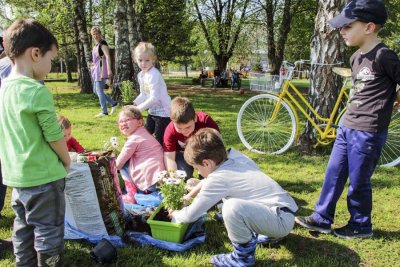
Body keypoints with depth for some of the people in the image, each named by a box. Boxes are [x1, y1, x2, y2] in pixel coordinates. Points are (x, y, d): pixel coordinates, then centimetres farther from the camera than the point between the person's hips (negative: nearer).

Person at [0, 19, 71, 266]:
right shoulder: (37, 91, -20)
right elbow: (54, 137, -16)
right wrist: (67, 162, 1)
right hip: (43, 176, -8)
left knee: (23, 228, 20)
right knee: (48, 232, 6)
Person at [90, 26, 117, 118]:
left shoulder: (103, 43, -11)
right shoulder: (96, 44, 16)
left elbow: (108, 56, -21)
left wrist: (109, 70, -29)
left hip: (102, 69, -10)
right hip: (96, 69, 10)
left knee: (99, 90, -8)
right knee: (96, 90, 12)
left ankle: (104, 111, -1)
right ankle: (113, 103, 18)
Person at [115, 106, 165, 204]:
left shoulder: (133, 139, -9)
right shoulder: (144, 133, 17)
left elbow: (118, 164, -3)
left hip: (151, 183, -8)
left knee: (123, 164, 5)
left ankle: (132, 196, 2)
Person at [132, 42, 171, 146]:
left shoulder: (154, 75, -23)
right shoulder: (141, 75, 4)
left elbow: (154, 98, -28)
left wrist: (139, 108, -24)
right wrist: (133, 104, 1)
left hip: (163, 112, -9)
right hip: (153, 111, 9)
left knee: (159, 140, -4)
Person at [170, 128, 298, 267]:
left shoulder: (218, 179, -17)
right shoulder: (236, 158, 4)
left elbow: (191, 215, -8)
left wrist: (175, 214, 13)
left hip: (282, 220, -9)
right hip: (285, 208, 9)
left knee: (232, 207, -30)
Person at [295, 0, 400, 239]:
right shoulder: (356, 58, 10)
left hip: (368, 132, -8)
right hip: (347, 127, 8)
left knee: (358, 183, 6)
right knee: (333, 174, 13)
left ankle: (361, 226, 27)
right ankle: (322, 219, 26)